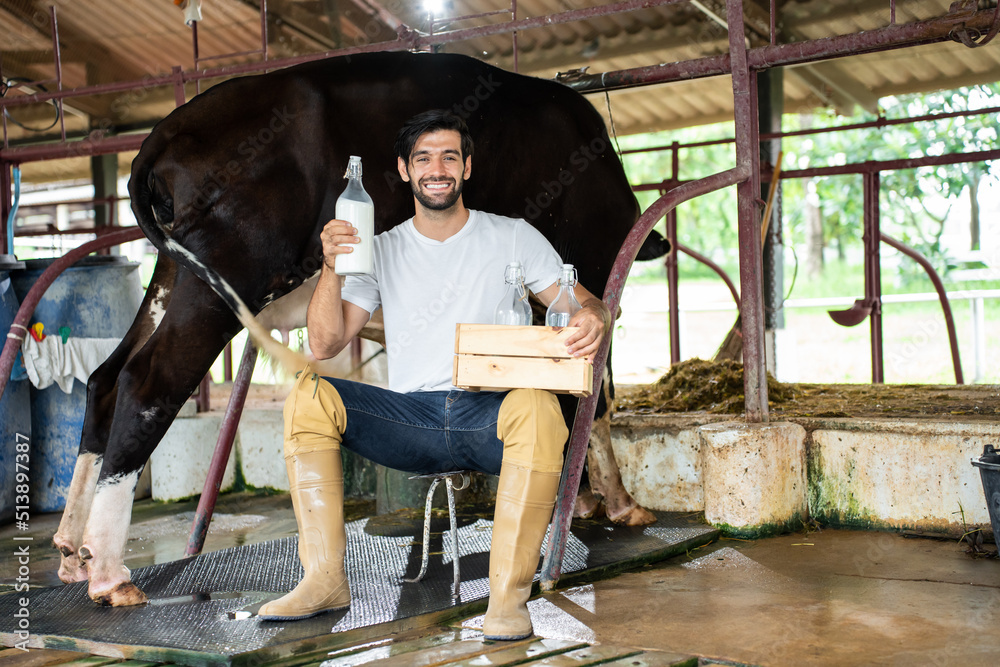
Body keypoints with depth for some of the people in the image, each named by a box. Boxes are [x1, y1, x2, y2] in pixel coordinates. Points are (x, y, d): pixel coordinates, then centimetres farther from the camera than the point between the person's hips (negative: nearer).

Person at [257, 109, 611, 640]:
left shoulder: (512, 237, 10)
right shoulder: (383, 250, 13)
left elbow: (581, 304, 4)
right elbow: (325, 344, 5)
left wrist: (592, 319, -21)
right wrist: (332, 269, -11)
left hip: (489, 415, -2)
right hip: (409, 418, 2)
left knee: (537, 407, -36)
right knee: (308, 395, -20)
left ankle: (508, 597, -30)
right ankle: (326, 579, -19)